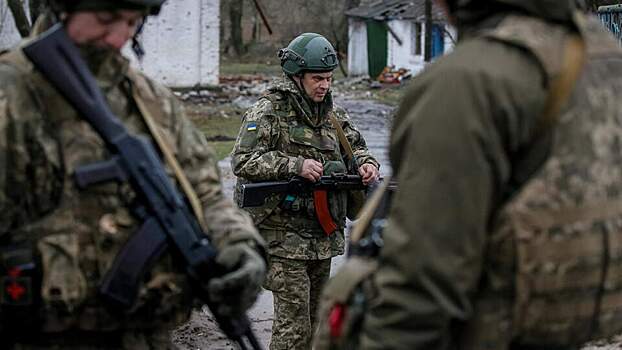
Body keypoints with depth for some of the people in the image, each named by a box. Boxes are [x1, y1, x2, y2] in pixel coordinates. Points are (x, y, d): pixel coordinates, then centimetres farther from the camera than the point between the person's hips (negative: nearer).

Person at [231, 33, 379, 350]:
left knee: (313, 319, 15)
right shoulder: (269, 111, -9)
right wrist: (295, 165, -26)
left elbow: (354, 144, 24)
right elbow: (243, 161, -18)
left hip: (324, 236, 7)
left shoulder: (331, 112, 12)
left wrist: (366, 163, 0)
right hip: (284, 236, -7)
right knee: (294, 322, -10)